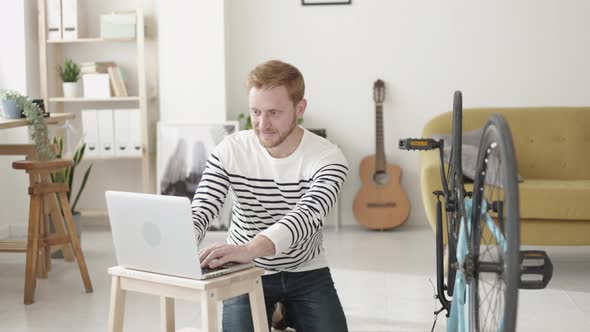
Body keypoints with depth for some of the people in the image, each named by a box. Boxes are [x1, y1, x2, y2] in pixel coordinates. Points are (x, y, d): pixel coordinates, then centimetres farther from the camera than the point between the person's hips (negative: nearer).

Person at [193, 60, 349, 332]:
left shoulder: (328, 158, -19)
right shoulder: (229, 151, -12)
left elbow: (307, 216, -35)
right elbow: (200, 212, -17)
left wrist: (249, 249, -54)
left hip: (307, 273, 0)